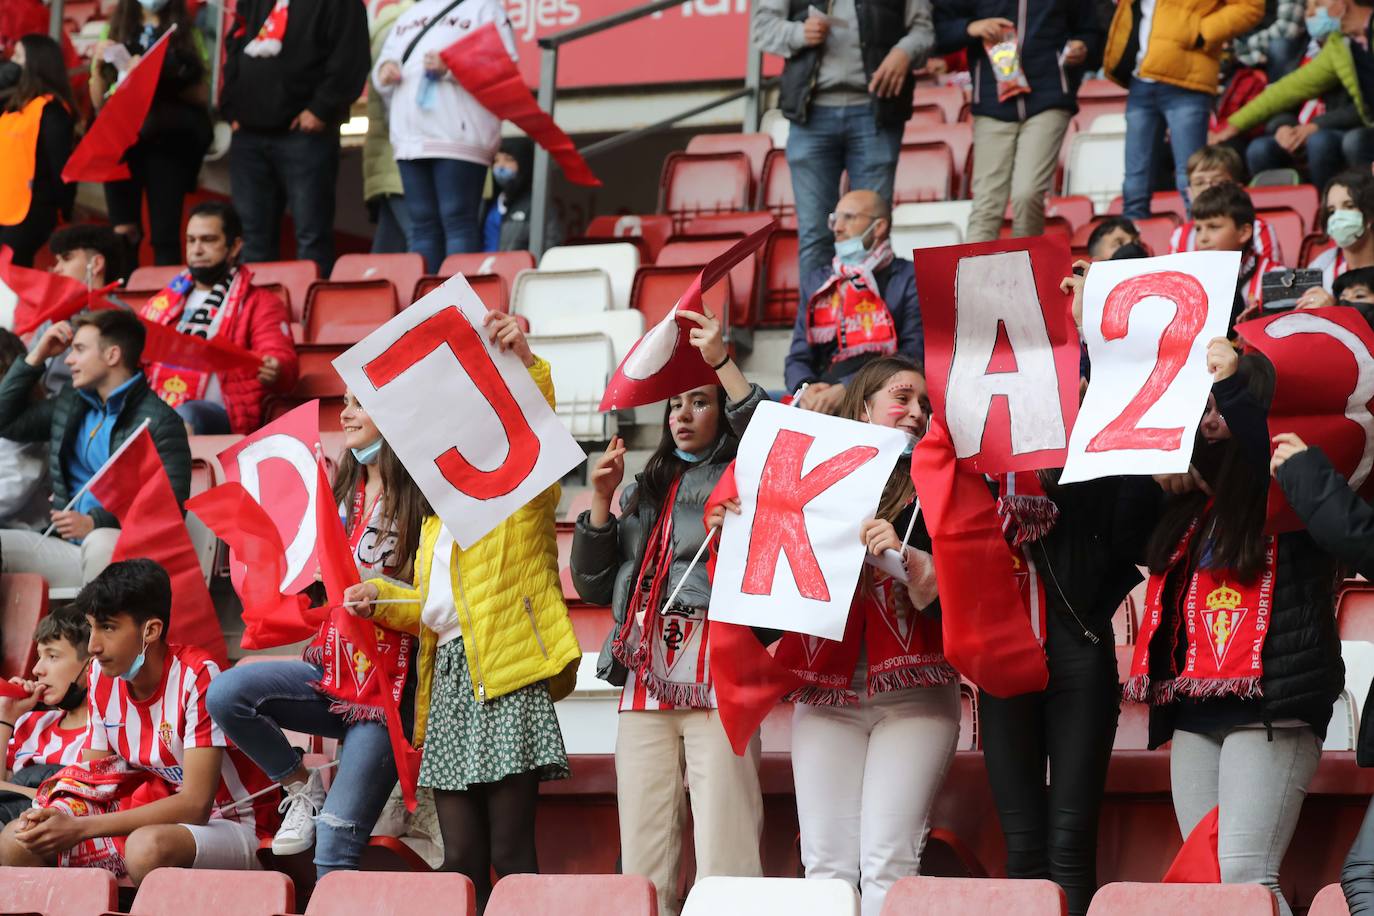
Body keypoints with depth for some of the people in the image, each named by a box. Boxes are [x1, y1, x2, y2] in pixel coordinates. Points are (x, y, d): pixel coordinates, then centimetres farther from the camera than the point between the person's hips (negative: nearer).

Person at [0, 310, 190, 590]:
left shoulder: (159, 421, -6)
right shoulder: (70, 405, 20)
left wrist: (95, 523, -25)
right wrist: (36, 356, 19)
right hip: (72, 549, 7)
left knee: (100, 543, -41)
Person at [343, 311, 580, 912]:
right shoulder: (436, 524, 26)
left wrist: (526, 364, -28)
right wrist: (380, 599, 12)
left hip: (506, 682, -7)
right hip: (449, 686, 7)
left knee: (510, 856, -10)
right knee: (460, 861, 3)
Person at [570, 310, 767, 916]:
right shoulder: (645, 492, 24)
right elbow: (595, 587, 21)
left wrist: (722, 361, -15)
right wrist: (600, 502, 9)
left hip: (717, 680, -5)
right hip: (646, 680, 6)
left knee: (724, 855, -12)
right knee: (643, 858, 2)